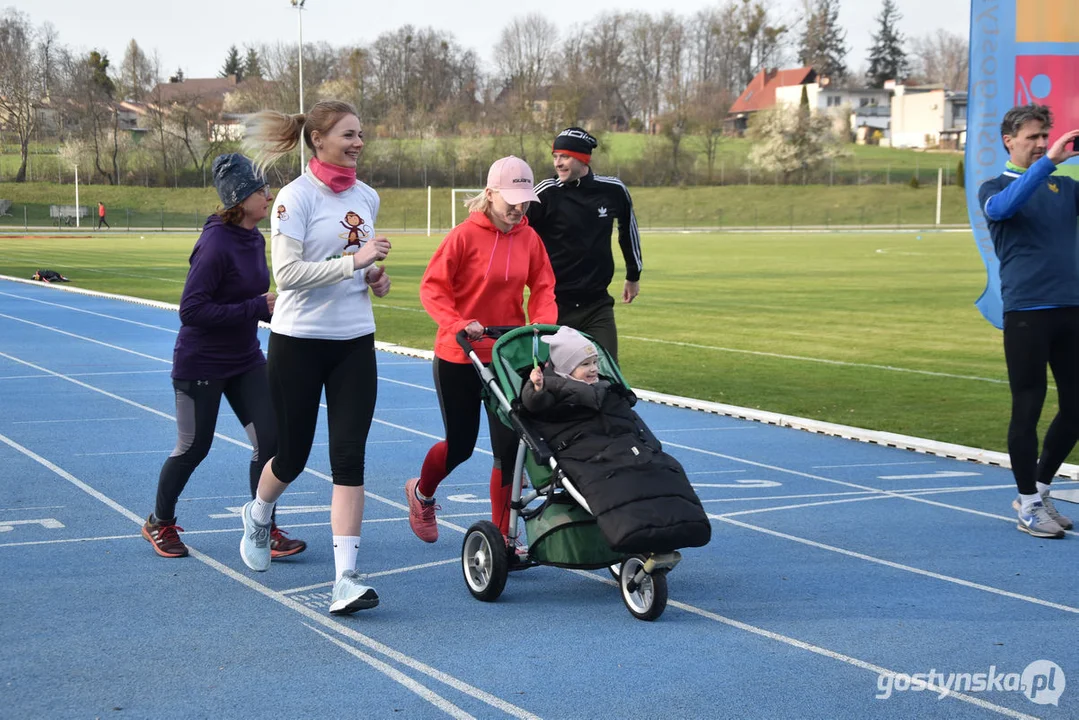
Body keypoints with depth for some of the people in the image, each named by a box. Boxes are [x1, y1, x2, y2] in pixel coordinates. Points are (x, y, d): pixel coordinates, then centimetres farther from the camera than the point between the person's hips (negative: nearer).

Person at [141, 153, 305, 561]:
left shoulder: (255, 240, 1)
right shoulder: (216, 244, -23)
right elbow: (191, 309, -27)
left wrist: (278, 311, -5)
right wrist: (256, 308, -28)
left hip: (245, 360, 7)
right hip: (201, 364, -7)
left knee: (269, 440, -2)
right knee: (193, 448, 8)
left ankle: (264, 529, 9)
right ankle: (159, 523, 30)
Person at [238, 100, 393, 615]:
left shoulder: (366, 198, 9)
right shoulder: (295, 197, -11)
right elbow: (287, 272, -20)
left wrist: (373, 276, 3)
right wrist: (354, 262, -24)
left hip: (355, 342, 4)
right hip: (299, 343, -4)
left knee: (349, 457, -5)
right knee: (293, 455, 9)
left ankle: (345, 578, -7)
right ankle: (258, 517, 43)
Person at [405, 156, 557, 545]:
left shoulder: (529, 238, -1)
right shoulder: (465, 235, -14)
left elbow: (542, 289, 5)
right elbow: (432, 287, -12)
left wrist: (542, 325, -12)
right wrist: (458, 325, -24)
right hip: (458, 356, -3)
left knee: (509, 446, -1)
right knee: (460, 444, 8)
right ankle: (421, 493, 40)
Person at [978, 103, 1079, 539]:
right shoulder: (995, 187, 2)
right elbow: (1003, 207, -21)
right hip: (1026, 312, -5)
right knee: (1028, 408, 0)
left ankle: (1041, 488, 25)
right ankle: (1028, 503, 10)